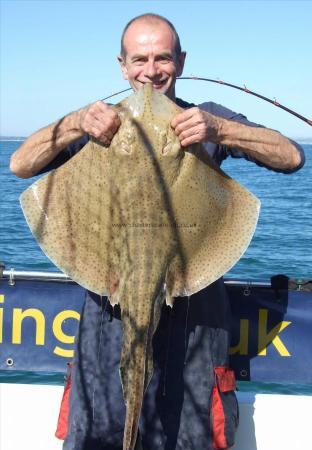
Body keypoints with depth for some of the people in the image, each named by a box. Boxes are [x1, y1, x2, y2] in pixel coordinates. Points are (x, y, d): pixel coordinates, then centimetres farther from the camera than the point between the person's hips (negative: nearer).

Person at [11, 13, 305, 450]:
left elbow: (292, 157, -9)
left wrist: (218, 130, -25)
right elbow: (20, 165, -4)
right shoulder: (102, 123, 7)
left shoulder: (207, 120, 4)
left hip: (193, 308, -1)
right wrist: (75, 123, -21)